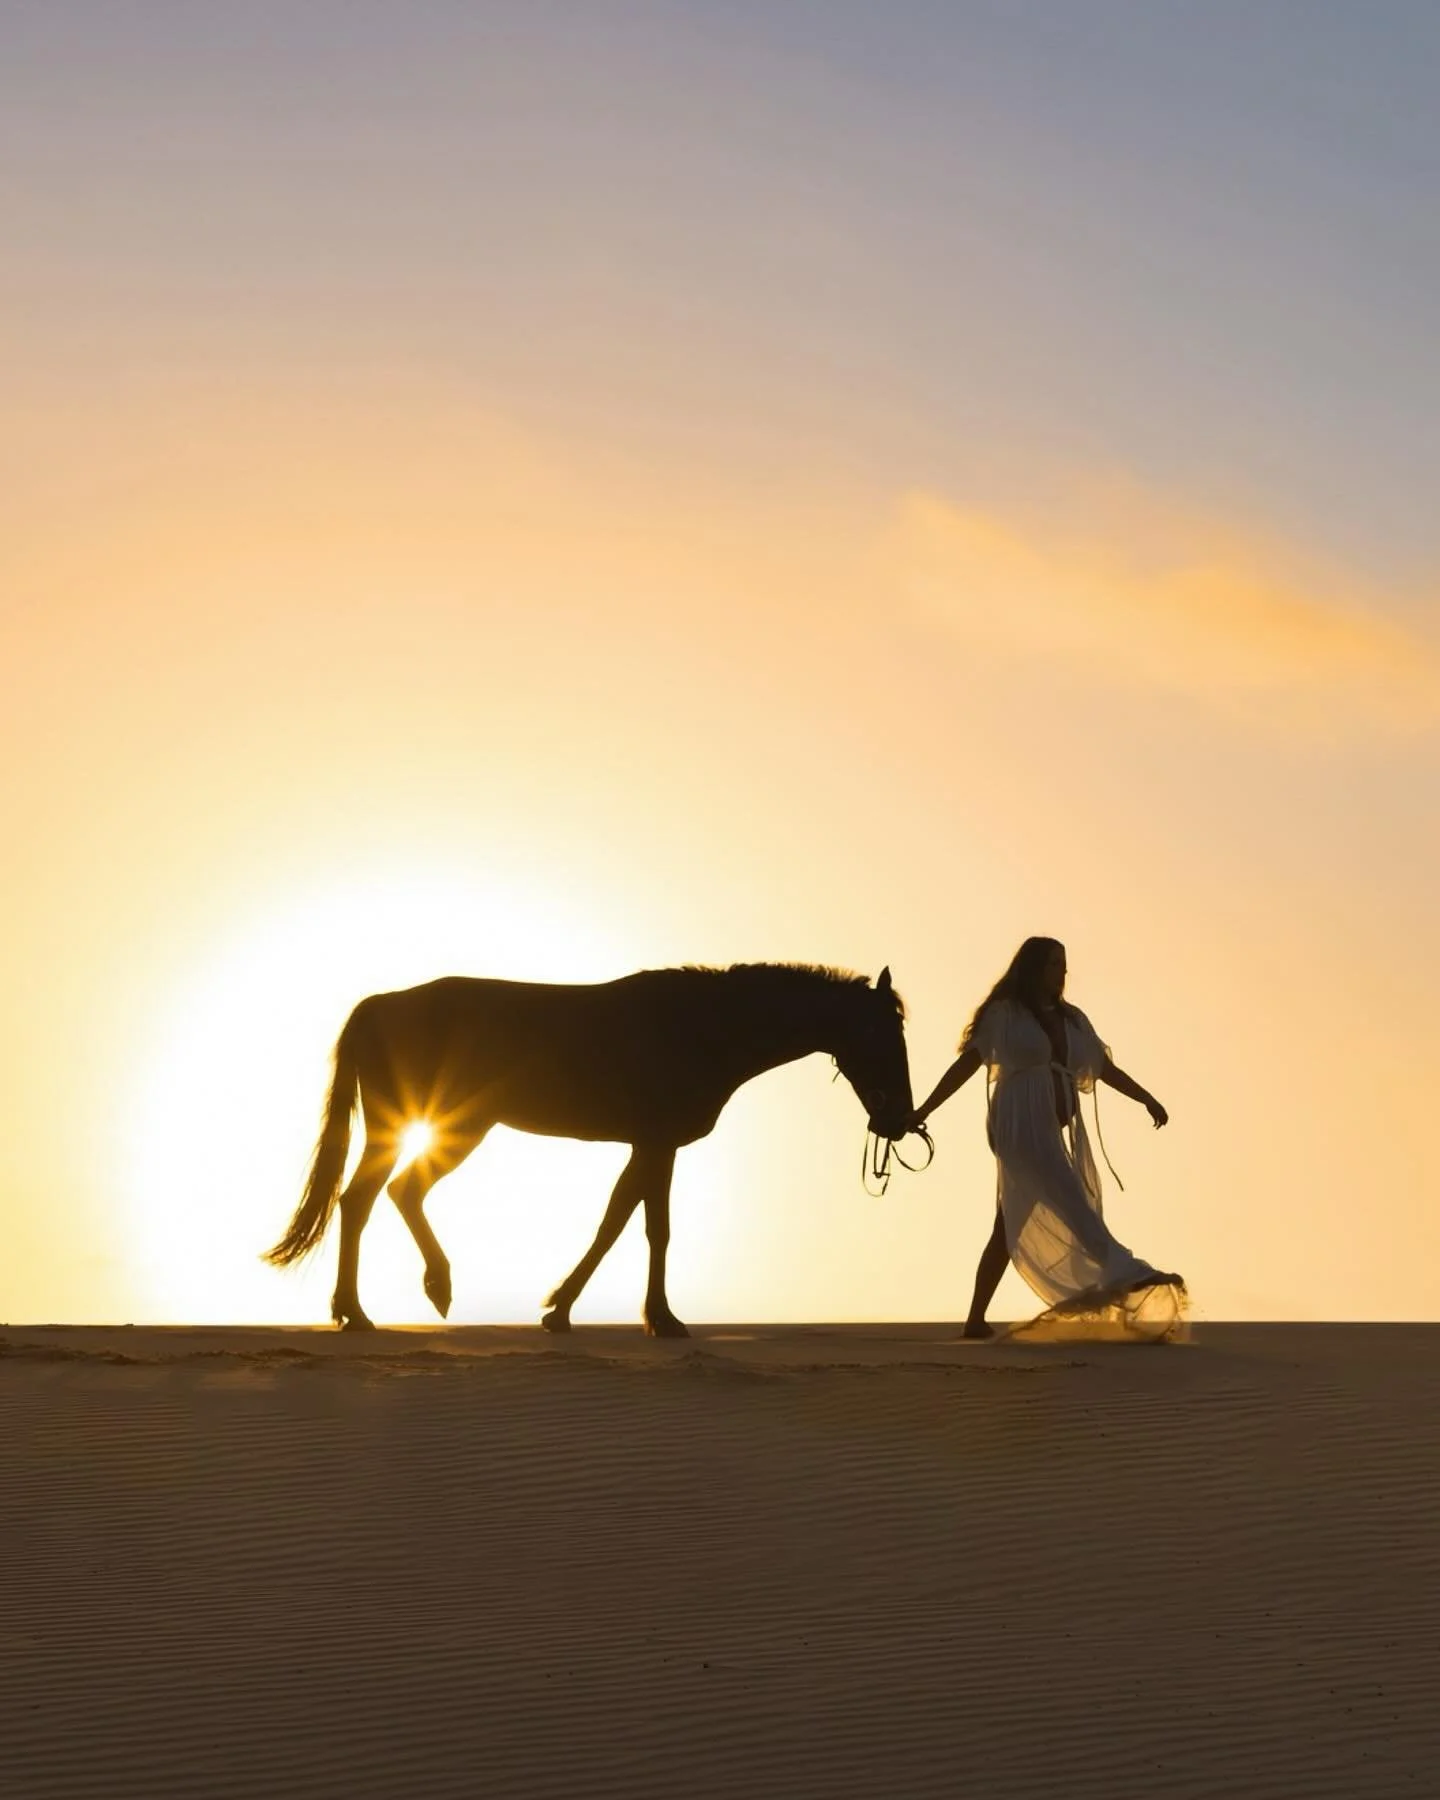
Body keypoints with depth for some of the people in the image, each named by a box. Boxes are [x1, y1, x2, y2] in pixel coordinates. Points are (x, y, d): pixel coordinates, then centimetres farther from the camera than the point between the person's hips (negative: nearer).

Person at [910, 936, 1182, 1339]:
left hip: (1055, 1132, 7)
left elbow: (1105, 1069, 15)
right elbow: (965, 1065, 2)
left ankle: (976, 1320, 12)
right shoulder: (1004, 1015, 1)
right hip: (1020, 1126, -7)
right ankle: (1122, 1273, -39)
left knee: (1012, 1228, 8)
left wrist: (1147, 1098, 3)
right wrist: (924, 1110, -2)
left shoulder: (1072, 1020, 17)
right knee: (1069, 1197, -23)